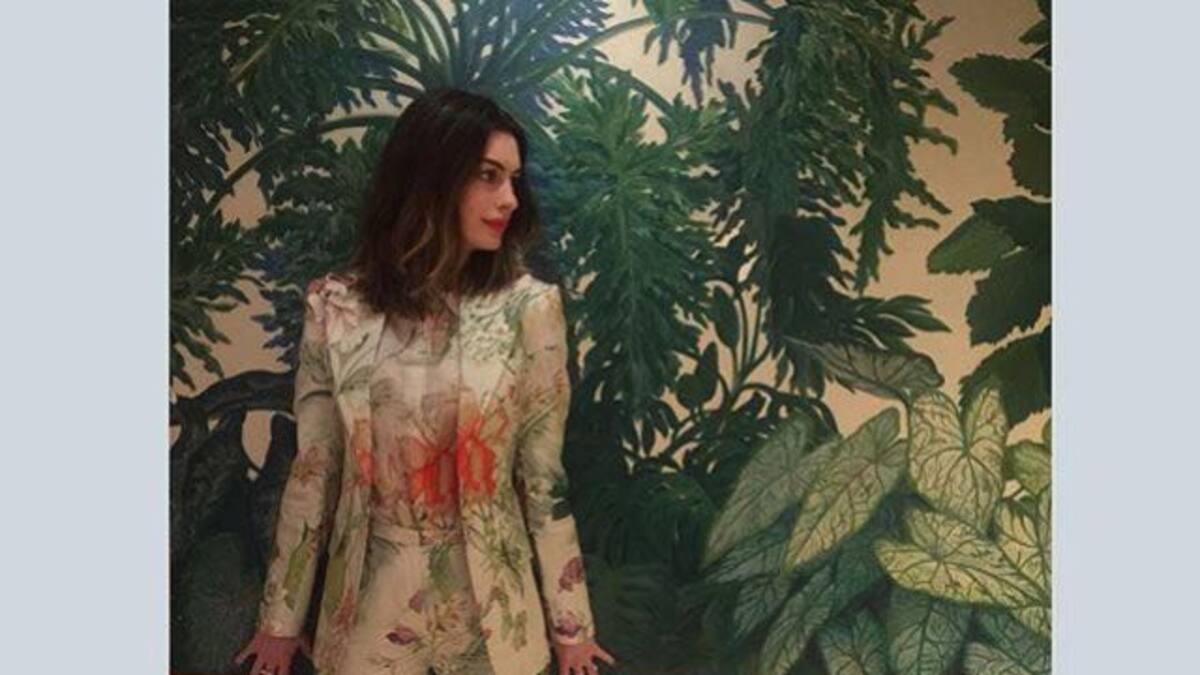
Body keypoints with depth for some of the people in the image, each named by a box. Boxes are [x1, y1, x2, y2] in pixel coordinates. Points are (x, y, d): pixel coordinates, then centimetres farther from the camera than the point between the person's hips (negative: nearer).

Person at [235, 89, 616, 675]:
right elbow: (312, 471, -1)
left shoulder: (529, 307, -10)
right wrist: (280, 619, 5)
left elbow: (544, 475, -6)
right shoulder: (337, 309, -7)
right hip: (370, 603, 1)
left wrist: (569, 623, -2)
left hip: (492, 603, -1)